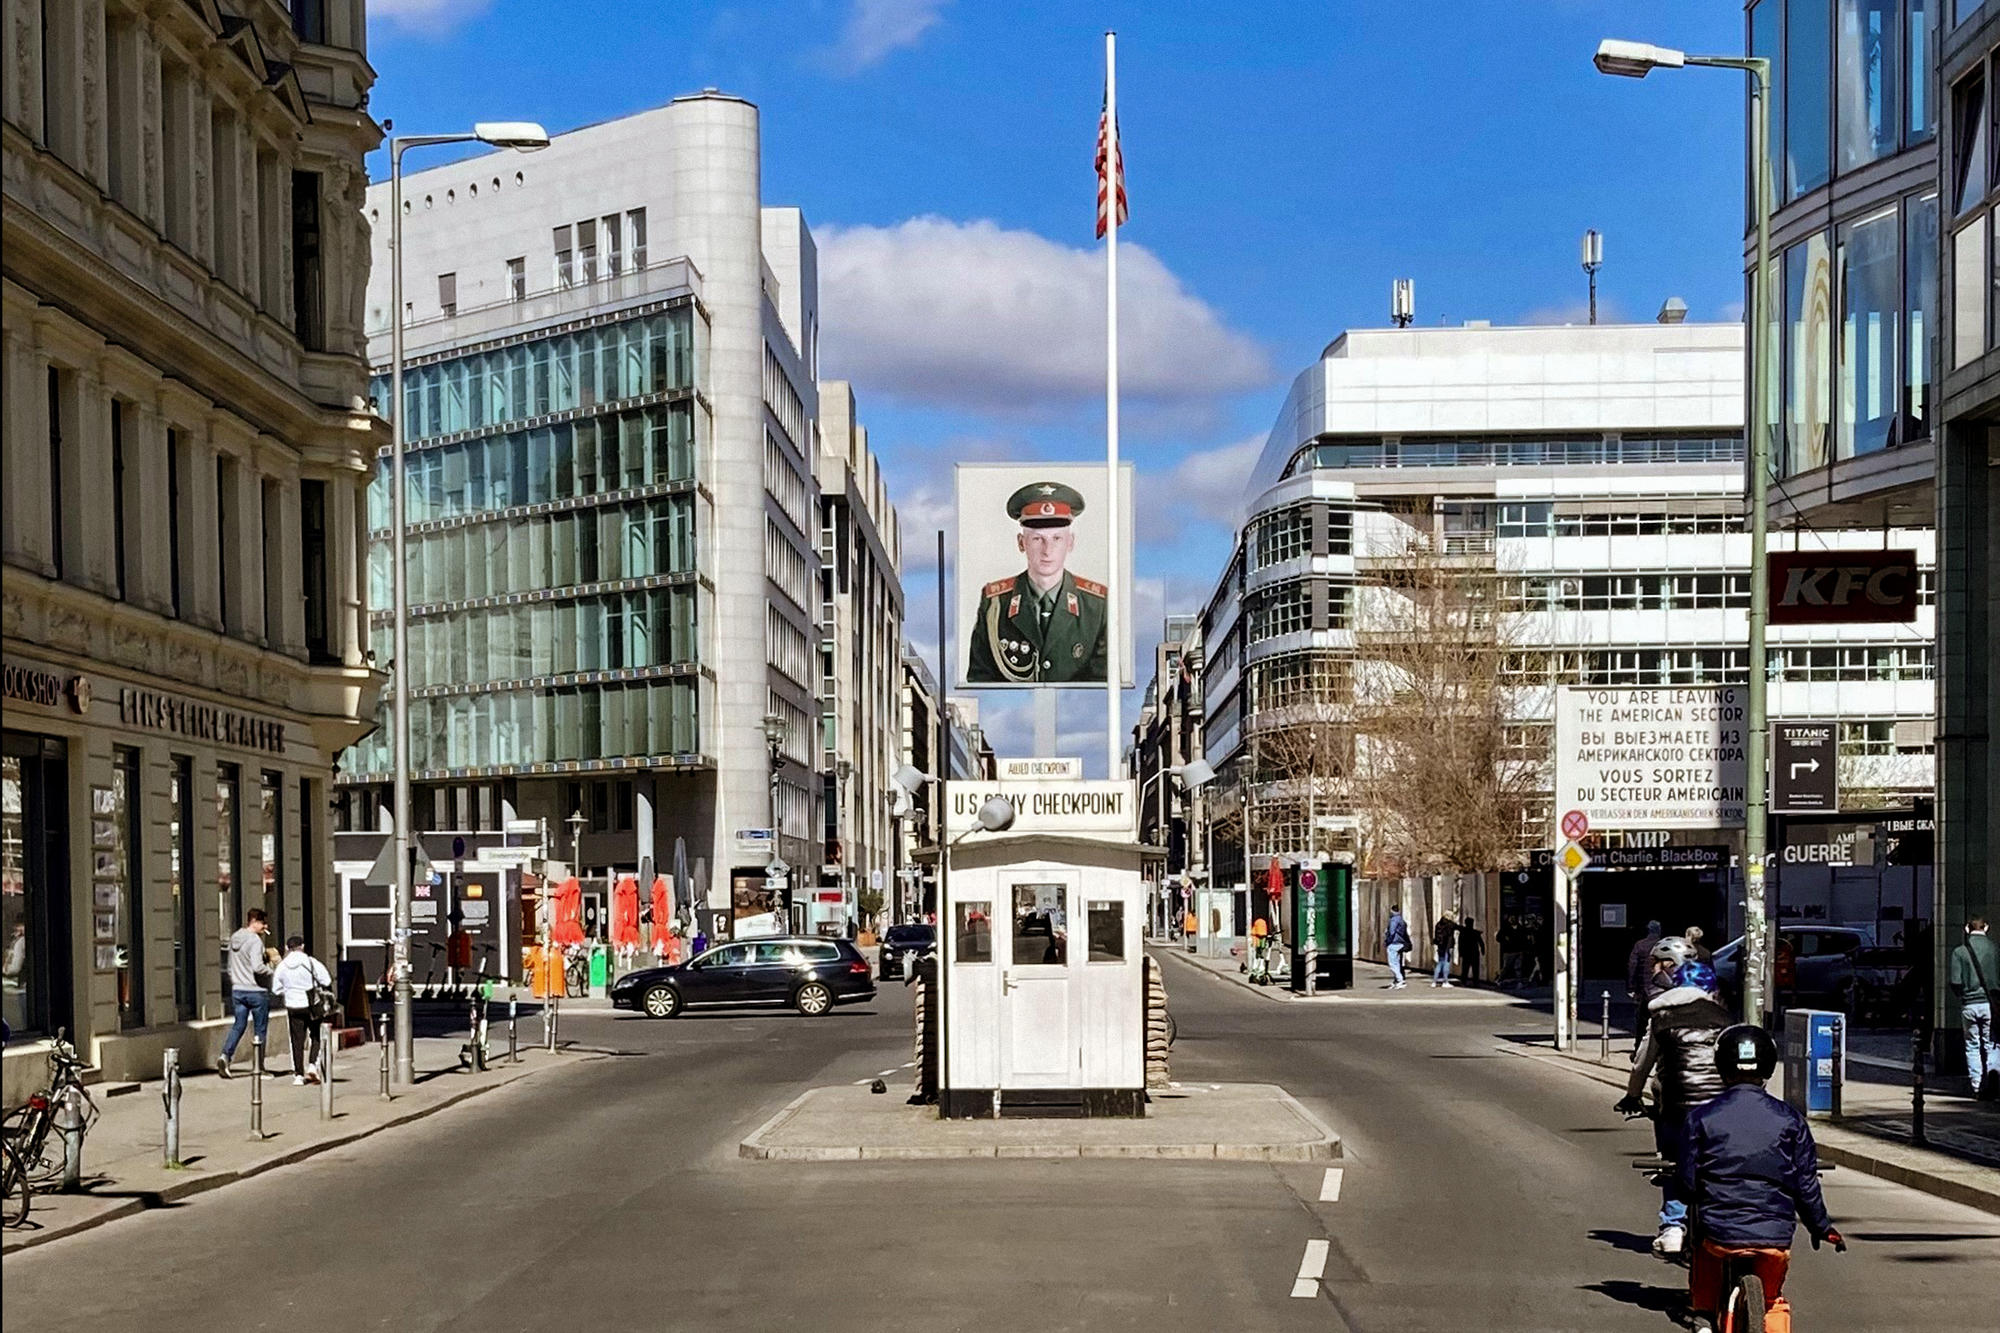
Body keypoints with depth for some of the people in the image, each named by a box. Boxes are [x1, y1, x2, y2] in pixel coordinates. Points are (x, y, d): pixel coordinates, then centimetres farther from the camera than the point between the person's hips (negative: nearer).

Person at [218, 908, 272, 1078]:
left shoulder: (235, 938, 9)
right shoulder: (255, 941, -16)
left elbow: (231, 967, 16)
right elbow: (257, 967, -27)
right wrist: (271, 971, -11)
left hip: (238, 990, 7)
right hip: (256, 991, -7)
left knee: (238, 1025, 10)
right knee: (261, 1029, 5)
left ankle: (225, 1056, -9)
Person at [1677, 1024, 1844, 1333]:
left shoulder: (1700, 1119, -3)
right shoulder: (1790, 1121, 1)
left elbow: (1688, 1183, -2)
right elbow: (1806, 1186, 4)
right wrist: (1822, 1227, 21)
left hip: (1721, 1235, -1)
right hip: (1775, 1238, 1)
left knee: (1702, 1247, 35)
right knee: (1774, 1298, 26)